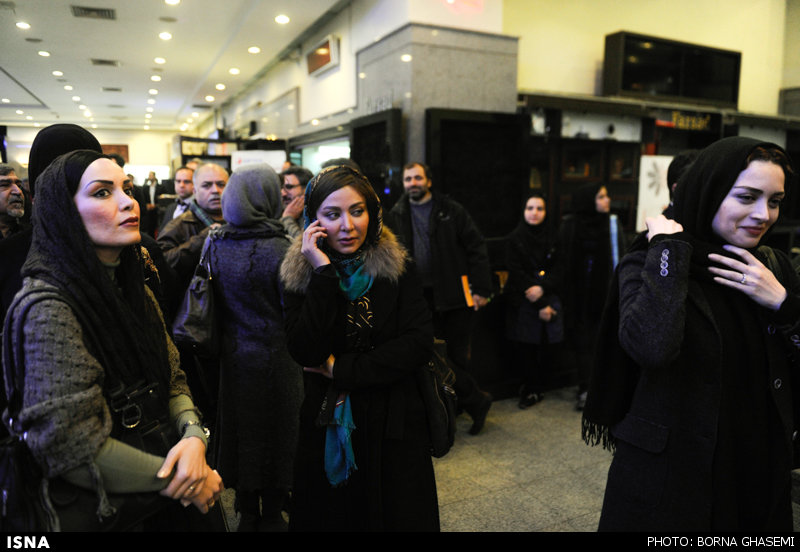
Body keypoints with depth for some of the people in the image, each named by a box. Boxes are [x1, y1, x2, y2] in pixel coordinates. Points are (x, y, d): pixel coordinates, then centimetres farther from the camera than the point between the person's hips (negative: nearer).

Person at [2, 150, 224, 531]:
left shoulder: (131, 287, 3)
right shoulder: (48, 307, -22)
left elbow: (172, 379, 4)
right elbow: (72, 448, -25)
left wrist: (193, 435, -15)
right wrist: (173, 480, -18)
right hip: (105, 513, -7)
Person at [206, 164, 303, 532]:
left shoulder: (215, 244, -3)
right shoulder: (280, 250, -20)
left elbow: (215, 306, 5)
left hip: (232, 359, 5)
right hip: (274, 359, -5)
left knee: (242, 432, 19)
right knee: (276, 436, 12)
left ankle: (247, 515, 35)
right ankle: (271, 518, 28)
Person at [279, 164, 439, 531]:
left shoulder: (395, 266, -5)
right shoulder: (299, 275, -5)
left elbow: (419, 344, -13)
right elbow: (304, 352, -18)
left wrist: (342, 369, -15)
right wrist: (324, 273, -22)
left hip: (394, 423, 0)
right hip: (328, 427, 0)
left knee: (399, 516, 15)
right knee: (332, 517, 16)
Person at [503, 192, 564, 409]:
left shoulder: (552, 237, 5)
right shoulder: (514, 239, 0)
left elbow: (558, 272, 3)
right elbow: (517, 275, -6)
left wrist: (543, 288, -18)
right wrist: (540, 306, -9)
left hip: (550, 300, 2)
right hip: (522, 304, -1)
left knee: (548, 348, -1)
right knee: (524, 349, -2)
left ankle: (535, 388, 20)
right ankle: (533, 388, 20)